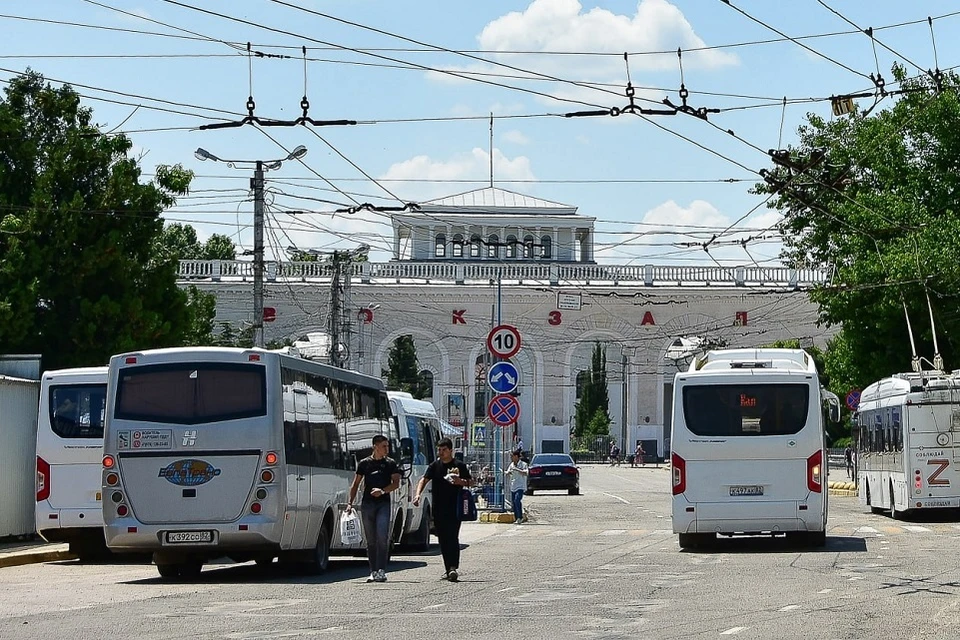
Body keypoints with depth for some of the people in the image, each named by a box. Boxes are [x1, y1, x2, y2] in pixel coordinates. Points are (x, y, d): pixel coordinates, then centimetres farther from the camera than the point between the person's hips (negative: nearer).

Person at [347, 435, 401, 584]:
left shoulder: (391, 463, 8)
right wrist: (350, 502, 7)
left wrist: (383, 491, -16)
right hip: (367, 504, 2)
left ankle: (381, 571, -18)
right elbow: (355, 484, 16)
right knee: (371, 540, 4)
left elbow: (396, 483, 1)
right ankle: (374, 571, 9)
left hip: (383, 503, -2)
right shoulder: (364, 463, 11)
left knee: (382, 536, -16)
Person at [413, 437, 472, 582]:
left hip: (454, 509, -4)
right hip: (438, 509, 4)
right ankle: (448, 569, 16)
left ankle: (454, 567, -21)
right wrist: (418, 494, -16)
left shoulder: (459, 466, 2)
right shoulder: (435, 466, 10)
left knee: (453, 537, -14)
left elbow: (471, 482, 7)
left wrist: (460, 481, -15)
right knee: (443, 540, 8)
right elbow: (424, 479, 1)